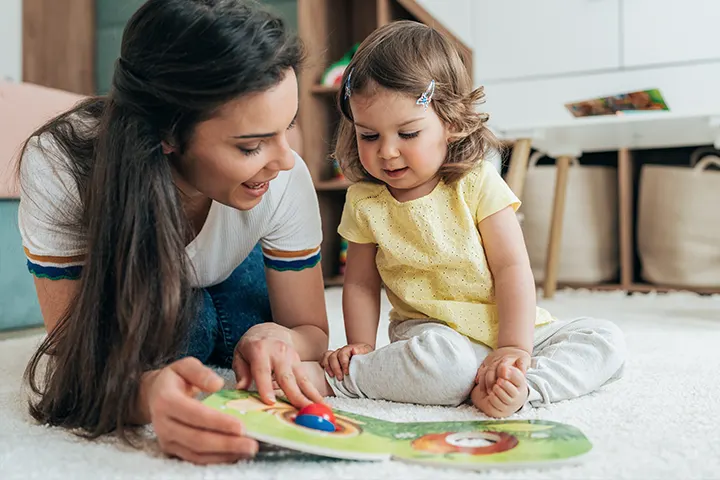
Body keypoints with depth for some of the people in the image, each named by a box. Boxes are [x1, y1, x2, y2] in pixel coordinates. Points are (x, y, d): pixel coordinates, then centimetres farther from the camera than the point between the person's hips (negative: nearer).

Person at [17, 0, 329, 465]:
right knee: (182, 315, -29)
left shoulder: (285, 178, -34)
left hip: (232, 283, 2)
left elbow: (312, 331, -20)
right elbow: (83, 360, -36)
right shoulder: (58, 168, -39)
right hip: (119, 291, -1)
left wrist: (278, 337, -46)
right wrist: (148, 393, -60)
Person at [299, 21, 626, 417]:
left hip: (509, 329, 2)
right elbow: (360, 283, 5)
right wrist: (361, 348, -6)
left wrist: (514, 348, -19)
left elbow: (512, 268, -11)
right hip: (429, 331, -2)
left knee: (606, 340, -13)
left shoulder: (477, 182, -9)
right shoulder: (364, 202, -2)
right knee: (442, 359, -37)